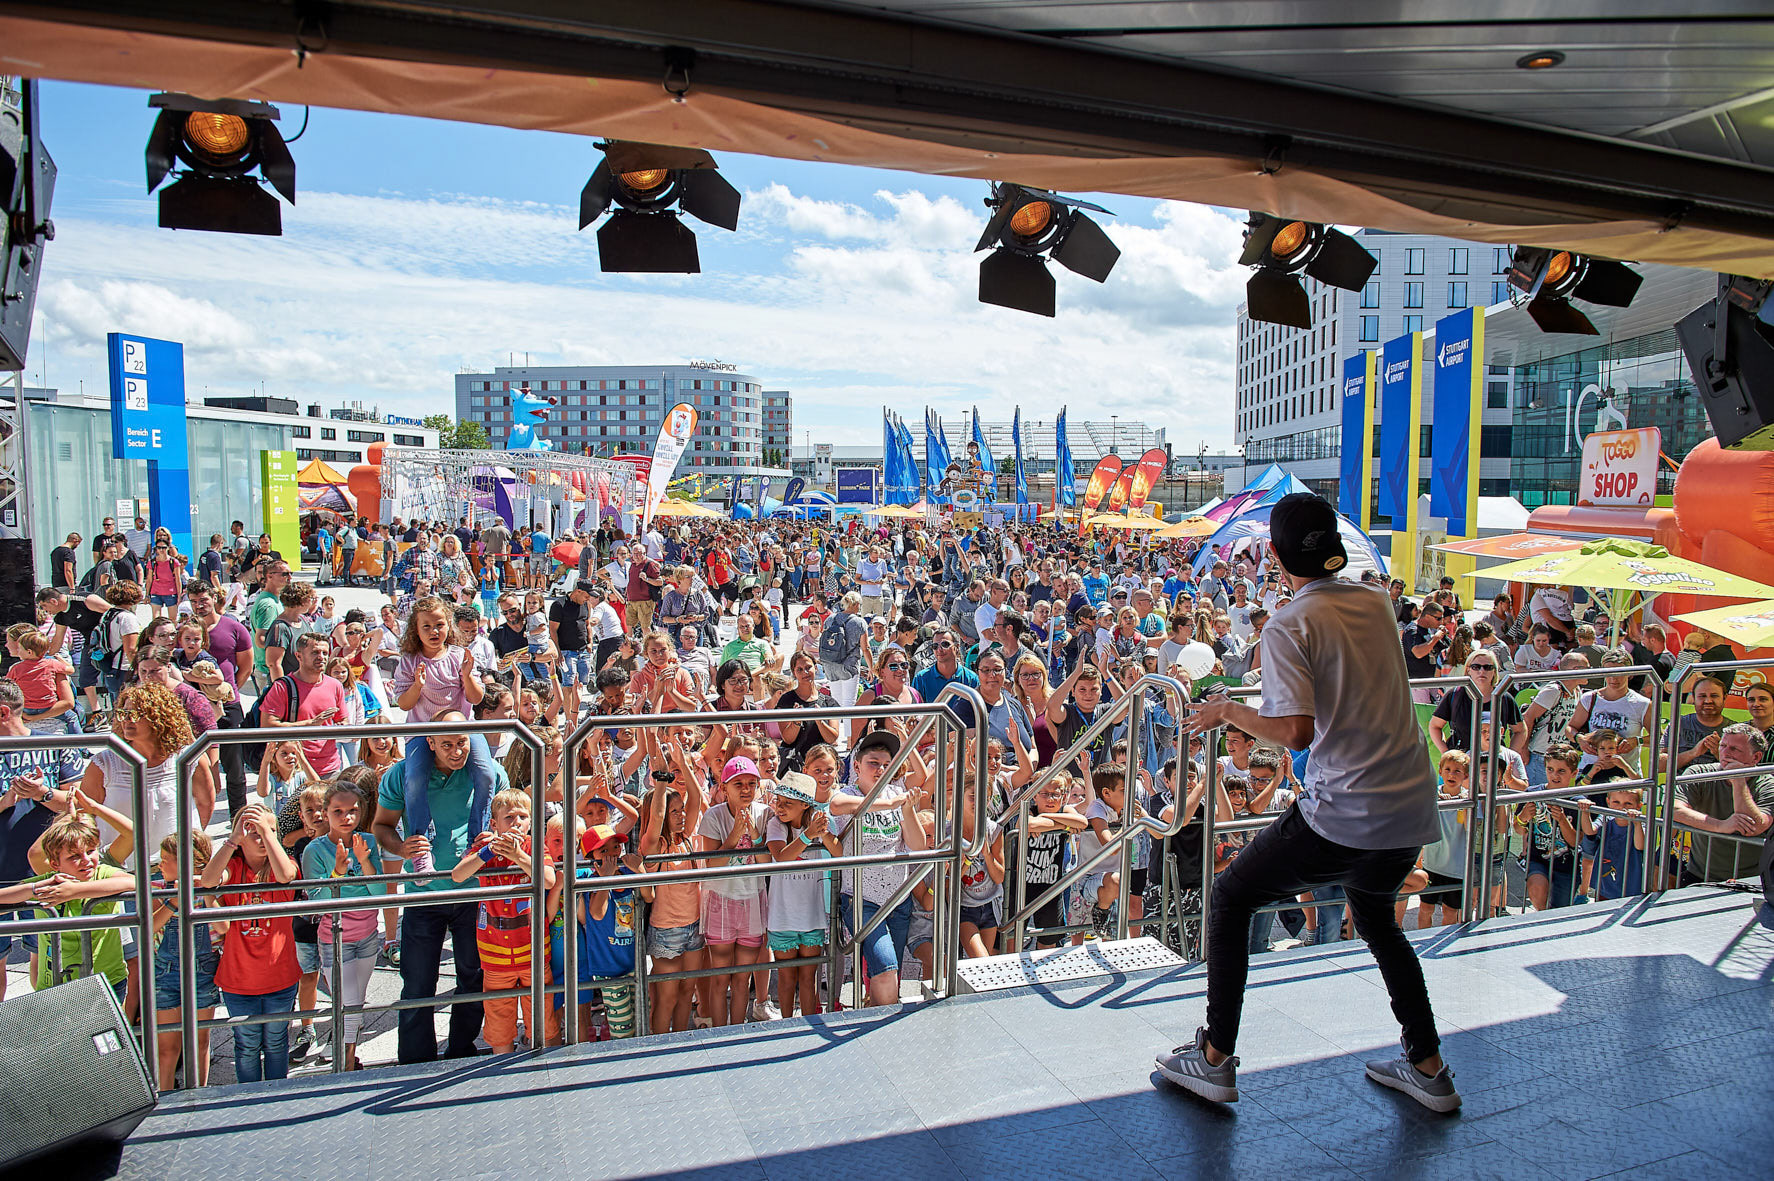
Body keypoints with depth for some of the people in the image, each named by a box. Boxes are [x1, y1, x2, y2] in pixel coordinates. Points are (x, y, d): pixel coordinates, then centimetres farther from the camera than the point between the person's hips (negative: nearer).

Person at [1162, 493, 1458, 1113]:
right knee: (1374, 916, 32)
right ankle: (1428, 1068, 35)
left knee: (1231, 897, 10)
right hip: (1413, 807, 7)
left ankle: (1215, 1060, 13)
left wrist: (1228, 710, -7)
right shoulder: (1374, 603, 8)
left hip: (1346, 814, -7)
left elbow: (1297, 731, -22)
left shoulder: (1290, 625, -13)